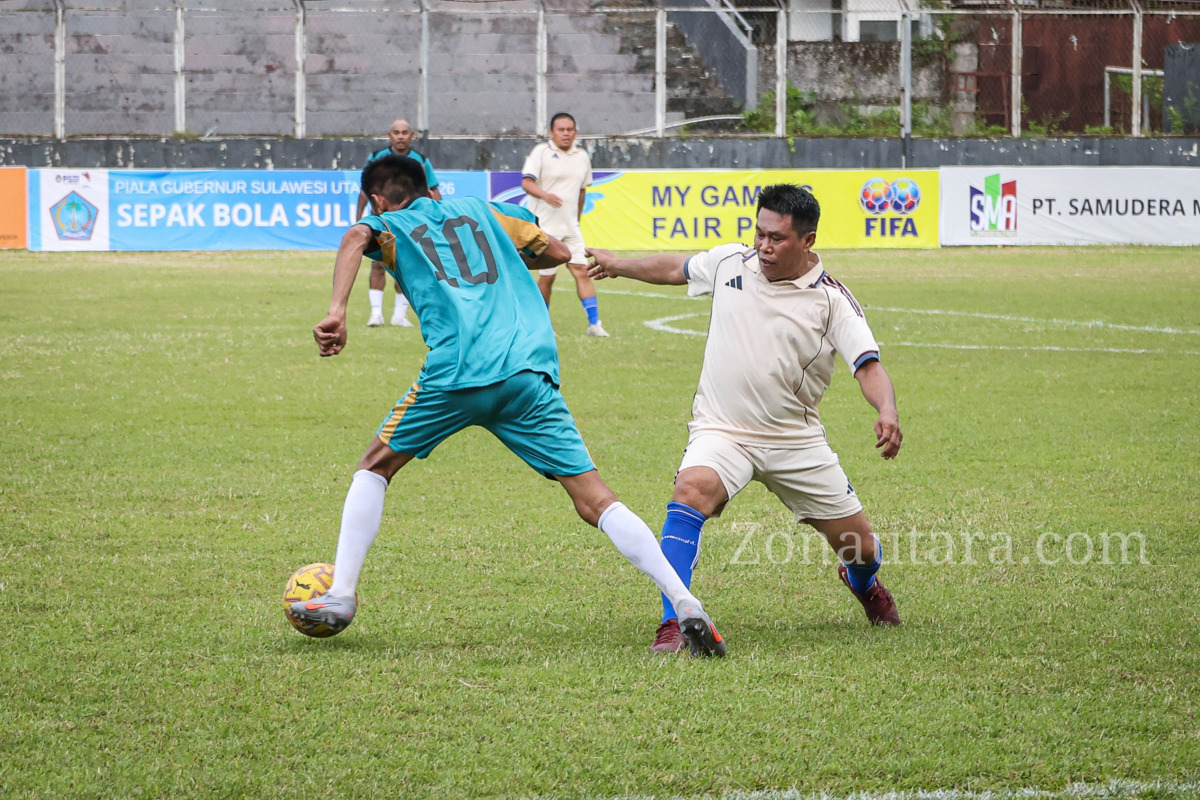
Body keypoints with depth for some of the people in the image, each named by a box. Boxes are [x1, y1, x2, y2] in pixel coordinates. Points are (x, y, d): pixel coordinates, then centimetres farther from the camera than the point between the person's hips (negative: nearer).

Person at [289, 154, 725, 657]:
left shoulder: (390, 226, 19)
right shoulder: (480, 209, 30)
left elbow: (356, 239, -5)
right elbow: (557, 252, 35)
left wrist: (336, 311, -16)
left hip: (456, 371, -3)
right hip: (531, 371, 3)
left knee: (375, 467, 21)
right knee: (594, 500, 0)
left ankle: (340, 597, 14)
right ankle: (686, 605, -15)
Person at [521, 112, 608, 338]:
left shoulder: (582, 156, 11)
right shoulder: (541, 152, -6)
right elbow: (526, 183, -16)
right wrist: (545, 195, -34)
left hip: (570, 226, 4)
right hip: (544, 226, -4)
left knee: (582, 271, -7)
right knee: (547, 277, -1)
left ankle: (594, 323, -9)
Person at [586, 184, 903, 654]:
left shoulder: (833, 301, -9)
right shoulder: (729, 263, -1)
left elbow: (868, 366, -19)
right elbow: (675, 268, 20)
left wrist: (887, 412, -39)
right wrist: (619, 265, 33)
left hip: (795, 440, 0)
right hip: (721, 433, 0)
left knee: (858, 543, 6)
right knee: (692, 490, -33)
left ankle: (863, 582, 48)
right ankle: (673, 623, -32)